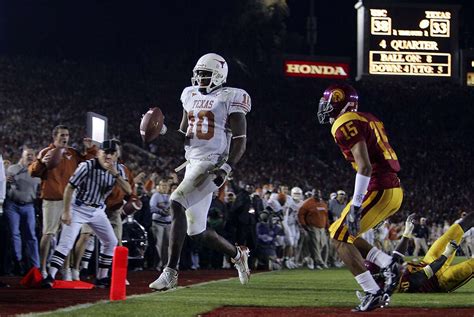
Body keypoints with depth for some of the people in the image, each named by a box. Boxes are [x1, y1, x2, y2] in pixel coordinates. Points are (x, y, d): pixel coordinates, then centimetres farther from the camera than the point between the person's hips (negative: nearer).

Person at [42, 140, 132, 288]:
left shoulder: (118, 169, -5)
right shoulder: (87, 166, -20)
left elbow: (128, 191, -16)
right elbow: (70, 188, -16)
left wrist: (115, 174, -29)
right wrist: (66, 212, -19)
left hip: (98, 211, 6)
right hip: (79, 208, -6)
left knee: (111, 242, 6)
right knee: (66, 242, -17)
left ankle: (101, 278, 18)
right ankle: (50, 276, -20)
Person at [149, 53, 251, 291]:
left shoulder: (230, 99, -5)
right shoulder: (191, 96, 16)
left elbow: (240, 141, -7)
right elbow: (182, 135, 23)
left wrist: (226, 168, -20)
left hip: (213, 164, -8)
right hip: (192, 163, 8)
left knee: (176, 203, -27)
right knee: (196, 232, 9)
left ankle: (170, 271, -26)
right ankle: (237, 254, 35)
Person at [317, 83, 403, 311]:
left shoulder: (345, 124, -10)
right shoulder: (365, 120, 20)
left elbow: (365, 167, -20)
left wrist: (355, 206, -21)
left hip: (378, 191, -9)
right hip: (393, 191, 9)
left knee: (340, 239, -1)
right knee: (343, 233, 18)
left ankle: (373, 293, -8)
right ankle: (388, 265, 7)